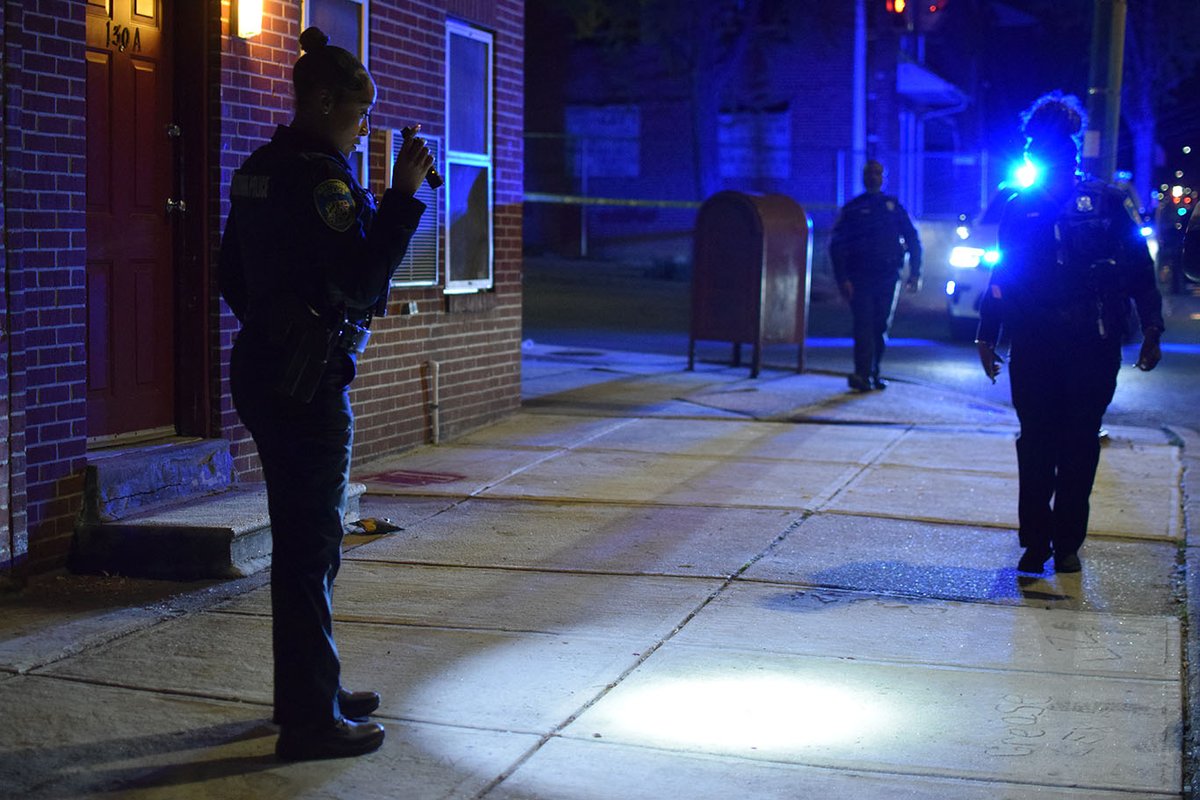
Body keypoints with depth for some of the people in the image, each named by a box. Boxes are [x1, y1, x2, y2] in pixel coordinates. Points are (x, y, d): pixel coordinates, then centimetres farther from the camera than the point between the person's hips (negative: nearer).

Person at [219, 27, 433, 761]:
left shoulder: (260, 170, 13)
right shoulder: (322, 176, -16)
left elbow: (234, 279, 19)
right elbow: (361, 282, -21)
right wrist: (404, 194, -19)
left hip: (261, 369, 10)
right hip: (308, 382, -10)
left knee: (302, 538, 19)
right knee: (312, 545, -4)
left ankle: (313, 691, 30)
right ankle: (310, 721, 3)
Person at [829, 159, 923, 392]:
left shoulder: (893, 206, 15)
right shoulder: (852, 209, 8)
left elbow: (912, 239, 15)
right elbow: (837, 246, 3)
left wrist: (914, 273, 5)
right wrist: (843, 279, -8)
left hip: (888, 277, 3)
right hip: (860, 278, -3)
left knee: (881, 327, 6)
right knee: (864, 326, -12)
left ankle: (871, 374, 14)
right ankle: (863, 374, -17)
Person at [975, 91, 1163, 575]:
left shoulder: (1108, 203, 2)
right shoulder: (1020, 209, 7)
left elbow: (1139, 268, 3)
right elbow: (1002, 276, 13)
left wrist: (1150, 330, -3)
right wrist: (988, 336, 12)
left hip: (1093, 347, -1)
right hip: (1034, 348, 1)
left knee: (1080, 445, 4)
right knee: (1036, 444, 1)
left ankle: (1067, 543, 13)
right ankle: (1035, 541, 10)